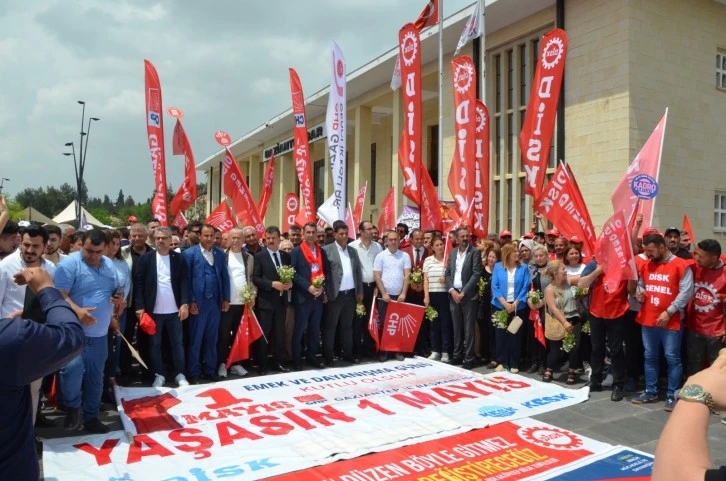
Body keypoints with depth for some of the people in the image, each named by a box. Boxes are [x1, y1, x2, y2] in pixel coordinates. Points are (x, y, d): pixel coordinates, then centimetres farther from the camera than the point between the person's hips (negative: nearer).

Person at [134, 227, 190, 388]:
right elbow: (138, 283, -2)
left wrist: (185, 304, -11)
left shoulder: (179, 258, 2)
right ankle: (159, 375, 19)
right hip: (153, 309, 0)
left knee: (177, 342, 7)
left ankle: (179, 374, 17)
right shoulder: (146, 258, 0)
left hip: (174, 309, 1)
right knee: (155, 344, 7)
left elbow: (184, 282, -1)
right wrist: (139, 307, -9)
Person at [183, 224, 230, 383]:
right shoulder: (189, 253, -3)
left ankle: (210, 370, 23)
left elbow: (225, 277, 10)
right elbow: (186, 279, -6)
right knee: (195, 339, 5)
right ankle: (193, 373, 15)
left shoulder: (220, 253, 9)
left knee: (212, 339, 12)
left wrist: (226, 299, 5)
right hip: (198, 302, -4)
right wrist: (190, 301, -9)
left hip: (215, 302, 4)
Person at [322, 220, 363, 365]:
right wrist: (324, 293, -14)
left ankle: (348, 354, 23)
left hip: (351, 294, 5)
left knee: (347, 325, 14)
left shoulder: (353, 251, 13)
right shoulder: (327, 250, -5)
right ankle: (328, 356, 11)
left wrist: (360, 291, 10)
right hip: (335, 294, -5)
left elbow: (358, 272, 14)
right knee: (330, 326, 3)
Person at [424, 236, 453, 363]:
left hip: (445, 295, -2)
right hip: (432, 295, 2)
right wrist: (426, 296, -4)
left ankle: (445, 352, 8)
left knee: (446, 323, 1)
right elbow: (426, 279, 5)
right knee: (434, 323, 7)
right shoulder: (428, 260, 6)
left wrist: (447, 279, -14)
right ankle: (435, 351, 15)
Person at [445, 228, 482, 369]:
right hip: (454, 294, 5)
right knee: (457, 327, 12)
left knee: (468, 328, 0)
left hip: (468, 295, -5)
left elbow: (477, 274, -11)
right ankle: (457, 355, 22)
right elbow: (448, 273, 10)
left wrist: (463, 292, -14)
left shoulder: (475, 252, -4)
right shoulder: (452, 253, 11)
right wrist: (452, 290, -6)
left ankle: (469, 358, 7)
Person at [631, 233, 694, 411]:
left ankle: (672, 396, 12)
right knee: (650, 357, 13)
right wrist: (639, 293, -2)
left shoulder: (681, 265, -8)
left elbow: (686, 292, -13)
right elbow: (639, 285, 21)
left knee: (672, 358, 2)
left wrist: (668, 312, -17)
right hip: (648, 320, 6)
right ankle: (650, 392, 23)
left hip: (671, 321, -6)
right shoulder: (645, 265, 9)